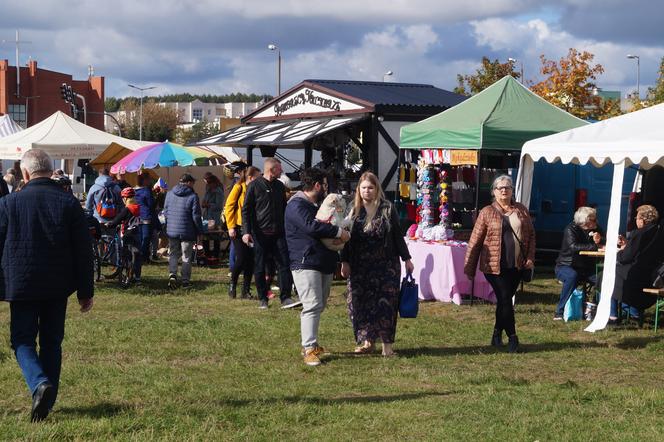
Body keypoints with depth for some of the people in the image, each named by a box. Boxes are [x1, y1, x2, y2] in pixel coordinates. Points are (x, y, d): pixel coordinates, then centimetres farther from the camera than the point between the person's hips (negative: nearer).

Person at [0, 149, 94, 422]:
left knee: (23, 341, 7)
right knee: (52, 342, 14)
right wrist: (85, 291, 7)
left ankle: (39, 383, -19)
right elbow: (83, 251, -1)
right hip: (58, 287, 2)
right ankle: (47, 401, 15)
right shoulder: (69, 203, -2)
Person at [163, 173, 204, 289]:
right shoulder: (193, 196, -10)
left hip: (171, 231, 4)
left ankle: (172, 274, -9)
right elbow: (196, 216, -10)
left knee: (173, 254, 13)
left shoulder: (169, 194, 4)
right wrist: (200, 231, -1)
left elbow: (165, 213, 10)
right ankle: (185, 280, 10)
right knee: (186, 257, 7)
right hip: (187, 232, -3)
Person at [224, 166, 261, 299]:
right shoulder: (238, 188, -7)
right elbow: (229, 206, -7)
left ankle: (246, 290, 10)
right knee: (241, 259, -8)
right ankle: (232, 285, 14)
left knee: (250, 259, 1)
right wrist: (231, 226, -12)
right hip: (239, 228, -5)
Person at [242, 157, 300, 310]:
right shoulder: (254, 186, -3)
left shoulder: (280, 186, 13)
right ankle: (262, 299, 13)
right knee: (260, 267, 3)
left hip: (278, 233, 4)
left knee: (285, 264, -5)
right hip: (260, 234, -4)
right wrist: (247, 231, -13)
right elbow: (246, 210, -4)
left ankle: (285, 298, -5)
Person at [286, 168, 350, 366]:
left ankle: (310, 344, 21)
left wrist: (343, 233, 7)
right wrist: (338, 232, -19)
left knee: (319, 306, 12)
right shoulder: (297, 205, -10)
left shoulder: (318, 205, 23)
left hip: (324, 264, 10)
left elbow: (326, 225, 30)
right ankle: (309, 349, -16)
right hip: (306, 263, -10)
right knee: (313, 305, -15)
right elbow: (311, 226, -26)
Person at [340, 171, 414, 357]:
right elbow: (347, 238, 7)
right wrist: (345, 262, 2)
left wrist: (406, 258, 4)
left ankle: (387, 344, 2)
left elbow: (397, 236, 4)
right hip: (359, 267, 2)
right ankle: (367, 341, 12)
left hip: (386, 265, -2)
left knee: (386, 303, -4)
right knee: (360, 304, 1)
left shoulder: (387, 209, 0)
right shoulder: (354, 211, 5)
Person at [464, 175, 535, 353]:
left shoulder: (521, 211, 9)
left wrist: (530, 258, 1)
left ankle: (497, 334, 25)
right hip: (495, 265, -4)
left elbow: (531, 235, 14)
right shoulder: (487, 213, -2)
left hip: (516, 265, 4)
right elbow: (475, 241, -2)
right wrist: (469, 269, -3)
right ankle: (512, 337, 0)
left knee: (505, 300, 11)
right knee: (505, 299, -8)